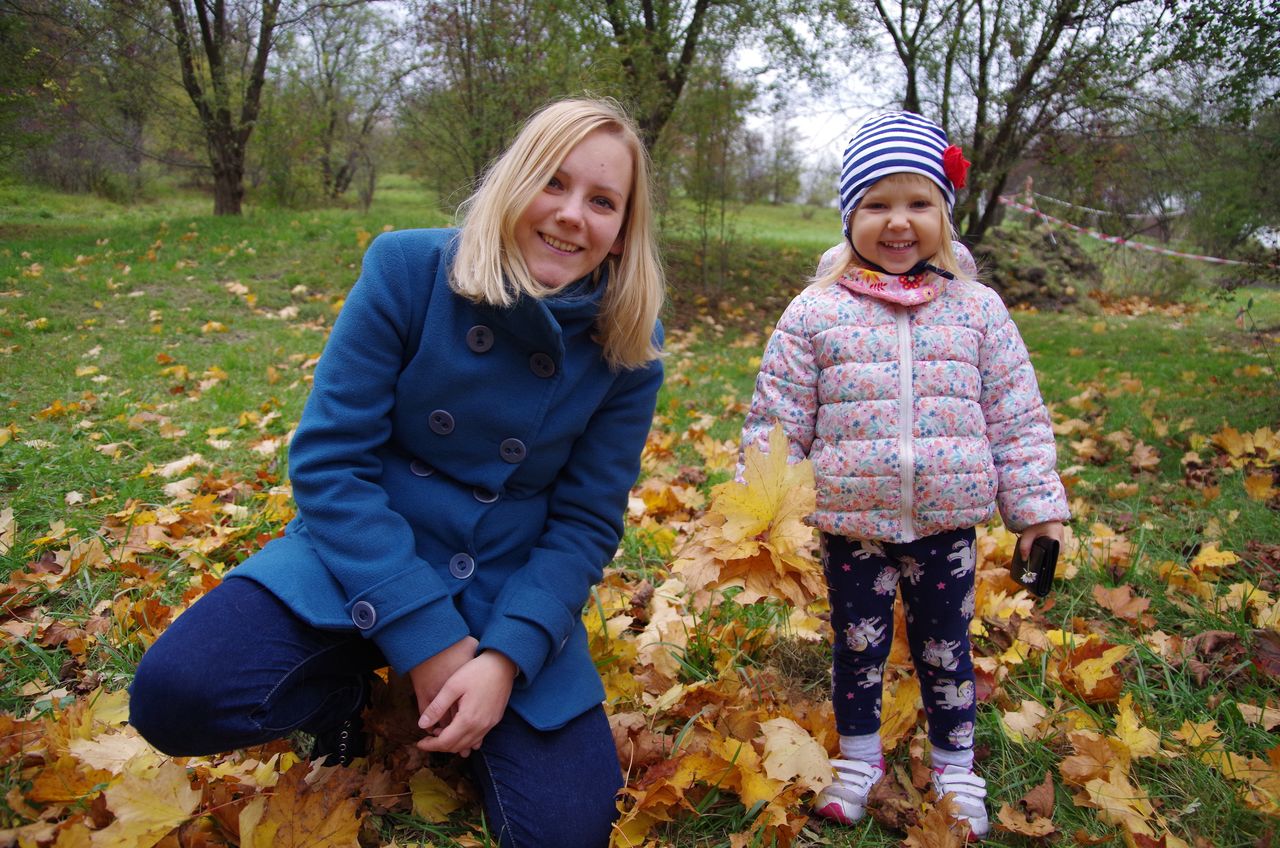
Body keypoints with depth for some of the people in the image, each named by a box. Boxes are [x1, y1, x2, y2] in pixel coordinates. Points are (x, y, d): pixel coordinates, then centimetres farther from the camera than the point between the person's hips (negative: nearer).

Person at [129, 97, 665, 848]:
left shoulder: (628, 346, -9)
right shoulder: (407, 270, -14)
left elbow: (586, 522, -4)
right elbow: (329, 458, -14)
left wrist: (503, 657, -19)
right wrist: (425, 638, -19)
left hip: (512, 588, 1)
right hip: (365, 556, 0)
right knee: (178, 697, -25)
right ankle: (347, 684, 7)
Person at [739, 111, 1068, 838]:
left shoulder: (979, 310, -2)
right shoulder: (816, 313, -7)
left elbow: (1018, 421, 3)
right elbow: (778, 421, -3)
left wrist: (1038, 509, 4)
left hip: (947, 525, 1)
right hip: (852, 525, 0)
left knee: (946, 651, 16)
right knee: (858, 647, 16)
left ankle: (956, 767, 40)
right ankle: (860, 755, 41)